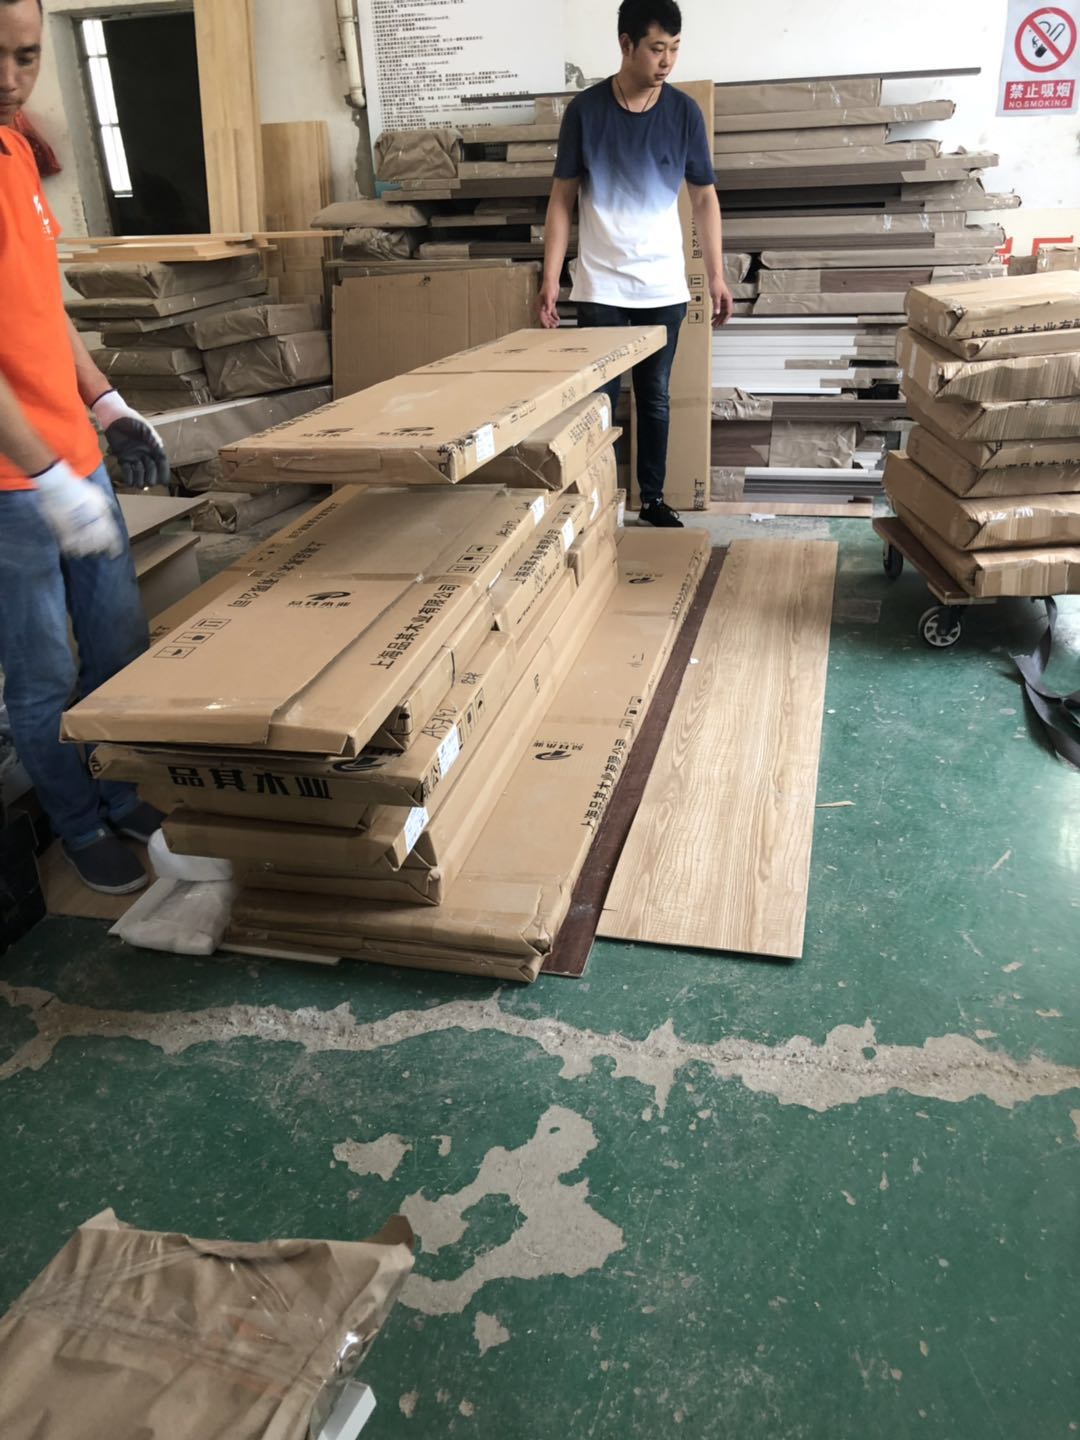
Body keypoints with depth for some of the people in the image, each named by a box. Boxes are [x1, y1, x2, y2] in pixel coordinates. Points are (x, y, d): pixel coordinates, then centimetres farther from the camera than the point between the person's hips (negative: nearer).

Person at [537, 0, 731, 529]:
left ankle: (653, 499, 20)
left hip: (664, 286, 2)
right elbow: (563, 198, 0)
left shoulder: (684, 112, 0)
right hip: (599, 285, -1)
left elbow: (705, 197, 7)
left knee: (655, 398, 8)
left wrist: (717, 277, 1)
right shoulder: (585, 109, -4)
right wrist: (550, 279, -6)